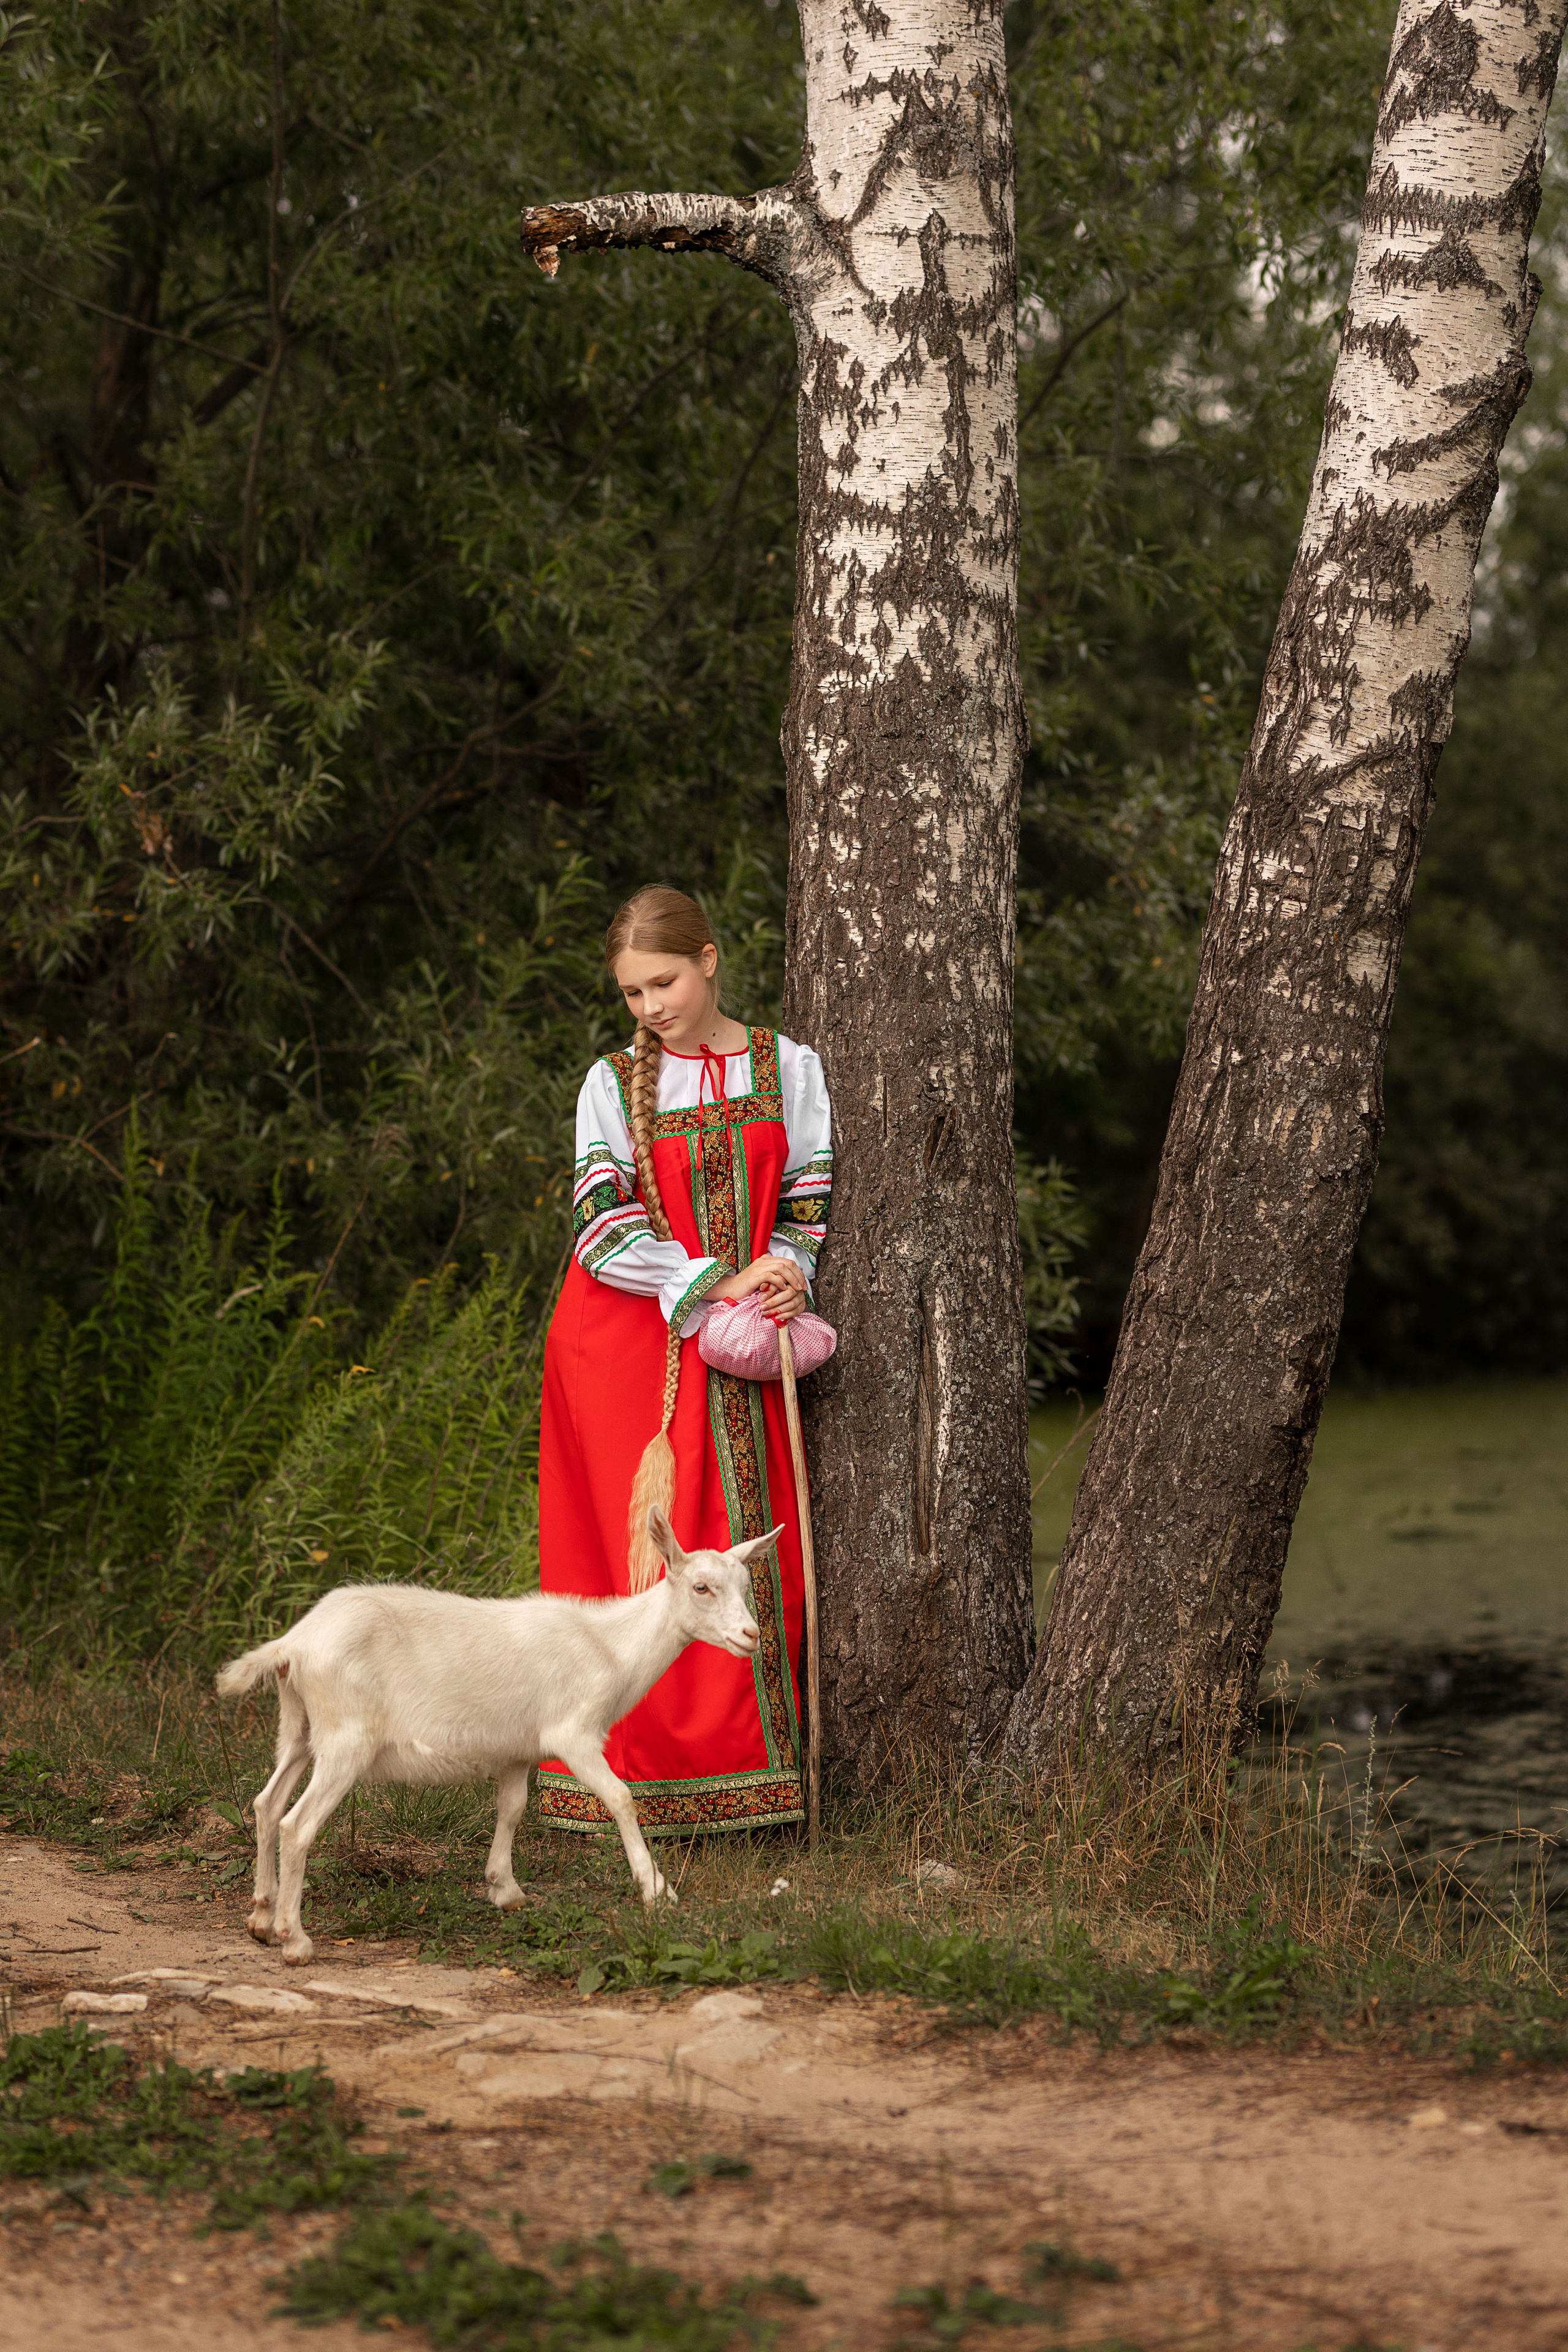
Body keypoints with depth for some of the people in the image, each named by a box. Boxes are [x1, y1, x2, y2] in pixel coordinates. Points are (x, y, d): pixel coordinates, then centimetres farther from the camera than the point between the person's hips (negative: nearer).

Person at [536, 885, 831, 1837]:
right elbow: (605, 1231, -7)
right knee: (635, 1548, -6)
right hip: (626, 1343, -1)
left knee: (759, 1556, -2)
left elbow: (808, 1206, 8)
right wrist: (719, 1285, -17)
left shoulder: (789, 1068, 8)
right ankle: (645, 1772, 0)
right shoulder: (613, 1083, 4)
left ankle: (754, 1771, 6)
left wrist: (782, 1285, -13)